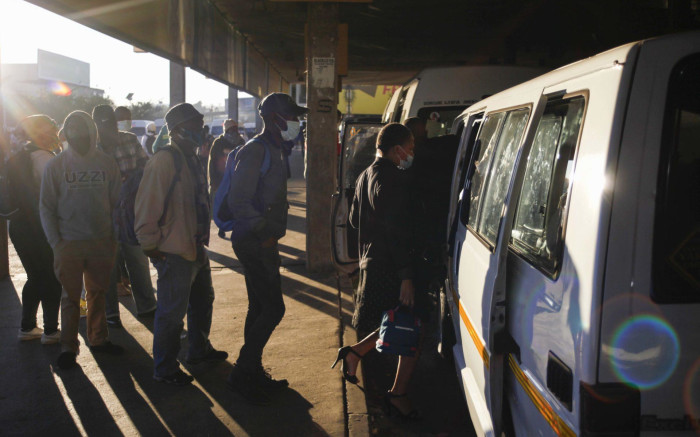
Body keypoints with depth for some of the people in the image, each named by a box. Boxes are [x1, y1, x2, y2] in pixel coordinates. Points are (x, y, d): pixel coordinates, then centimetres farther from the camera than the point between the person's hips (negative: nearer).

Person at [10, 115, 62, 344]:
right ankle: (50, 330, 10)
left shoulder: (17, 156, 11)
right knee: (52, 278, 4)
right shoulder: (42, 157, -16)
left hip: (18, 225, 9)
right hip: (40, 228, -8)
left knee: (35, 276, 19)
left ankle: (27, 327, 26)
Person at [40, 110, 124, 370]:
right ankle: (68, 347, 15)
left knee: (98, 294, 13)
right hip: (69, 243, -2)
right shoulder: (56, 166, -1)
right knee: (71, 297, 4)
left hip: (102, 242, 2)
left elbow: (117, 202, 7)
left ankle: (98, 339, 26)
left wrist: (115, 236, 1)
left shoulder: (107, 164, 3)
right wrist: (55, 242, -7)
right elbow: (46, 207, 0)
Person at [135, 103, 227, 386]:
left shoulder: (192, 160, 13)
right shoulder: (164, 160, -17)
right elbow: (147, 205, -20)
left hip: (196, 247, 10)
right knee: (172, 312, 0)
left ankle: (199, 349, 42)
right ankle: (164, 369, 16)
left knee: (202, 301, 23)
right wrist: (150, 245, -17)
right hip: (174, 252, -10)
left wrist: (201, 238, 17)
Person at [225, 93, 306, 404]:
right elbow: (238, 202, -22)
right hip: (253, 243, -10)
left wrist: (271, 232, 15)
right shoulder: (255, 151, -16)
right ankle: (243, 373, 4)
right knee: (273, 309, -8)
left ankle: (252, 373, 26)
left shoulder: (272, 151, 16)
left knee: (260, 308, 15)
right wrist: (265, 232, -20)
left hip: (263, 242, 10)